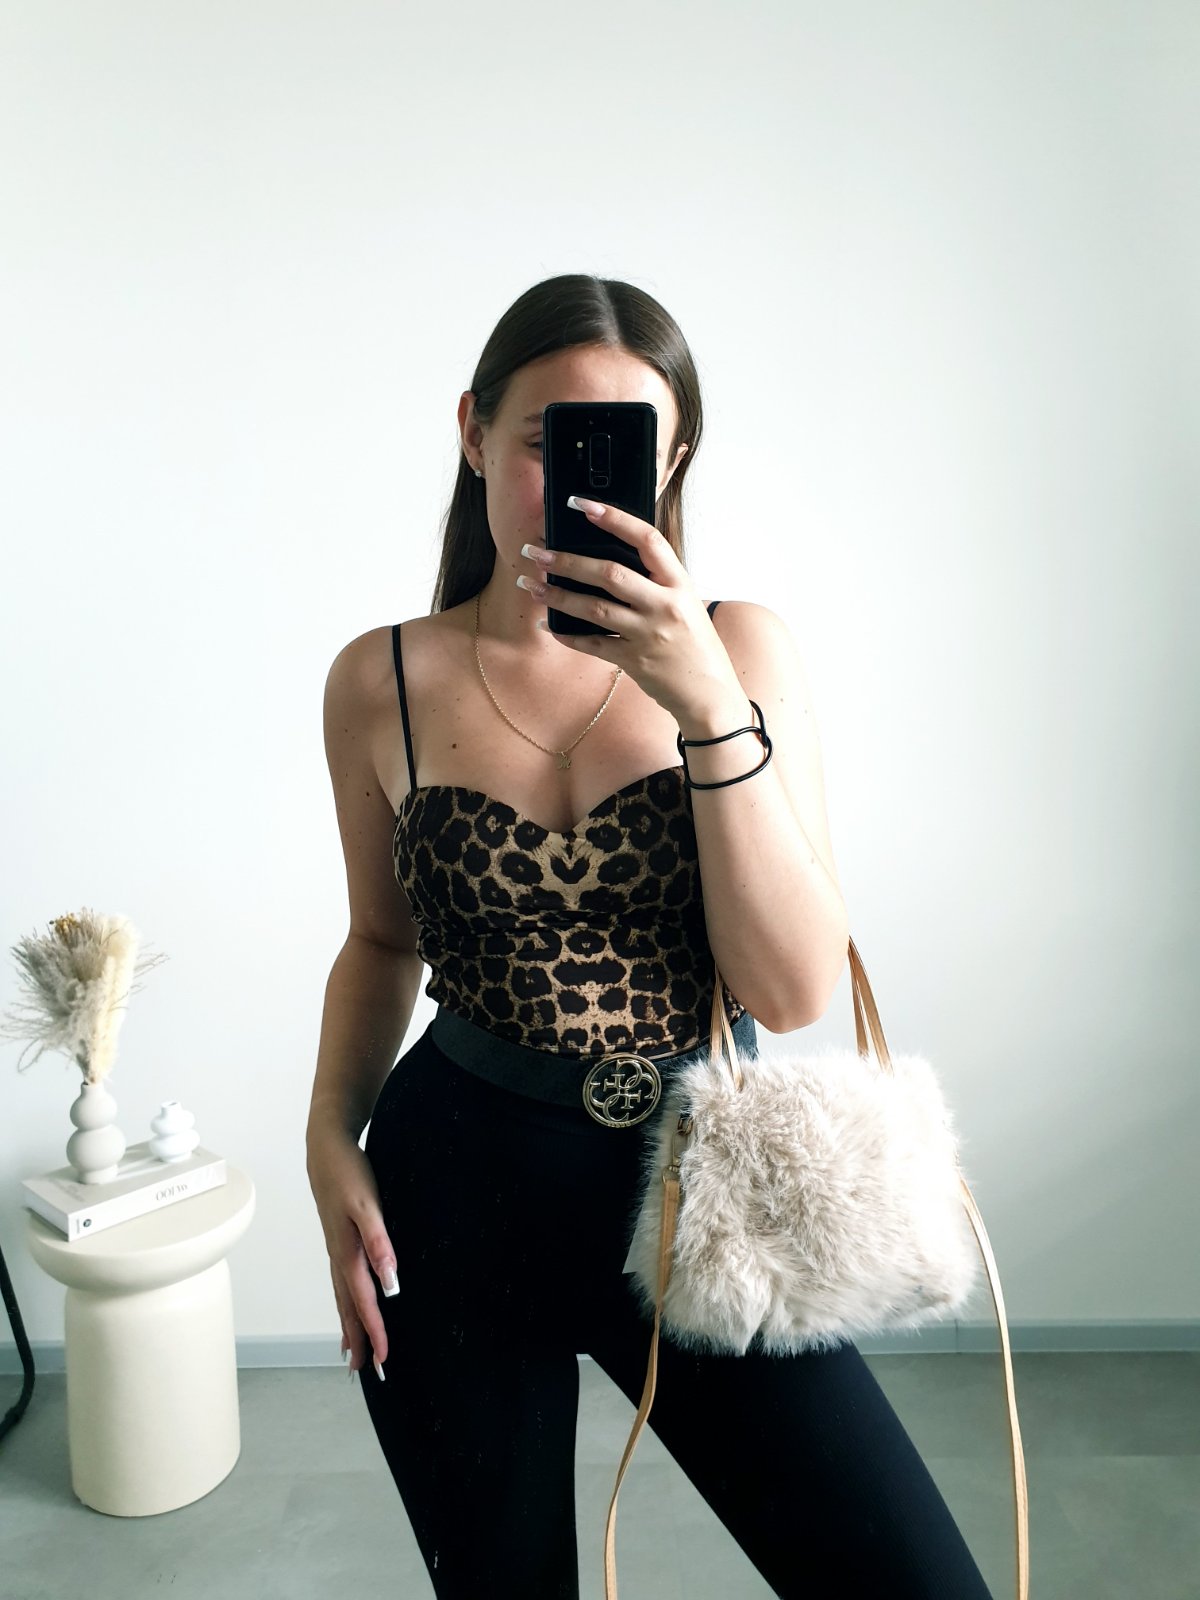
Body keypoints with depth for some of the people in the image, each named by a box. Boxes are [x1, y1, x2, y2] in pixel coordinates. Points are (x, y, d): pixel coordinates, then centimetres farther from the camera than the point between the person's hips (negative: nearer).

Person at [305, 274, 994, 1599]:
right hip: (453, 1191, 1)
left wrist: (707, 705, -23)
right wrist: (333, 1138, -4)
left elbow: (793, 991, -14)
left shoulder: (738, 647, -7)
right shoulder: (384, 682, -3)